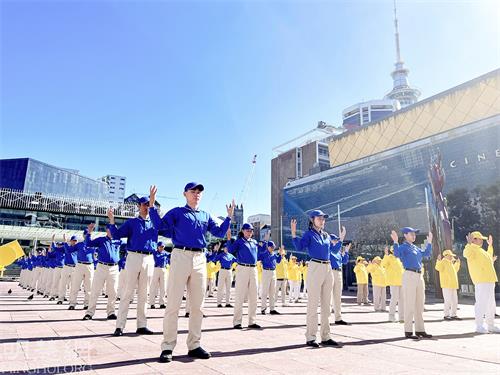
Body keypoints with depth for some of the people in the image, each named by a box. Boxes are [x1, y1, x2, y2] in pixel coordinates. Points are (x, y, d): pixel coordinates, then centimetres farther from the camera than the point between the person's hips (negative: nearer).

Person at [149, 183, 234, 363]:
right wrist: (152, 205, -12)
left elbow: (220, 232, 17)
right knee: (173, 303, -4)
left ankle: (194, 345, 18)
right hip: (181, 256, -5)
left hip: (200, 259, 5)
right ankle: (167, 347, 6)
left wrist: (229, 216, 13)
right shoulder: (176, 212, 7)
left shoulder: (206, 216, 20)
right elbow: (160, 225, -5)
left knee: (197, 305, 8)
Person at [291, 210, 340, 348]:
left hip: (328, 269, 7)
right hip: (315, 268, -7)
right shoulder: (309, 234, -2)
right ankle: (310, 337, 3)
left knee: (326, 305, 11)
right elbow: (299, 247, -16)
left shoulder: (326, 235, 17)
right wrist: (293, 233, -24)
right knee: (313, 304, -4)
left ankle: (325, 337, 19)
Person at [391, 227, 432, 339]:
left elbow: (426, 254, 29)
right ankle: (408, 331, 0)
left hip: (419, 276, 8)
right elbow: (397, 254, -26)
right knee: (409, 305, -6)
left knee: (419, 305, 13)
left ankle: (420, 330, 21)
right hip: (409, 275, -8)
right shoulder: (403, 247, -6)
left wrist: (429, 242, 28)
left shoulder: (415, 247, 18)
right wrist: (395, 241, -33)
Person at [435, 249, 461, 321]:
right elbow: (438, 268, -25)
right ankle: (446, 315, -1)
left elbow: (455, 270, 35)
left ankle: (453, 315, 20)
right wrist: (439, 260, -35)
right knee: (448, 301, -8)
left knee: (455, 301, 12)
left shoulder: (450, 263, 19)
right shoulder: (443, 262, -8)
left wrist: (457, 263, 34)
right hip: (446, 285, -9)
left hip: (453, 285, 9)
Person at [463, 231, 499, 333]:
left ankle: (491, 326, 24)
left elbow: (488, 257, 42)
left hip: (489, 280, 10)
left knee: (491, 304, 15)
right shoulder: (472, 249, -10)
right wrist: (469, 243, -42)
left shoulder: (480, 250, 21)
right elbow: (466, 254, -34)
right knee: (481, 302, -10)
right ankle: (479, 326, -4)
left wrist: (490, 245, 42)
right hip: (481, 281, -10)